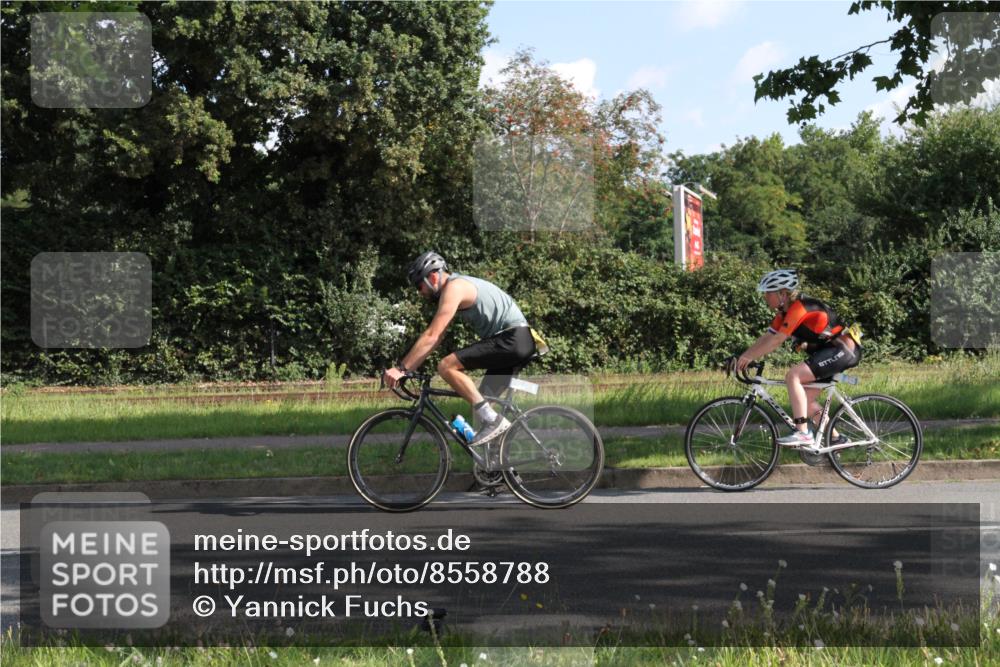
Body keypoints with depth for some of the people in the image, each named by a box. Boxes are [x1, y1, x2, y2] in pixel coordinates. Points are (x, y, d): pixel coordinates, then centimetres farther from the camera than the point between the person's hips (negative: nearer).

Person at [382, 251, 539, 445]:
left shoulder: (454, 288, -11)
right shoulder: (460, 286, 20)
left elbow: (431, 336, -18)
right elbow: (436, 338, 21)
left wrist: (401, 368, -16)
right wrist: (407, 367, 16)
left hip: (512, 339, -10)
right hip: (519, 342, 10)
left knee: (447, 366, -16)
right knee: (480, 401, 12)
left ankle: (492, 420, -16)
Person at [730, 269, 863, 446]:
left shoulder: (800, 308, -21)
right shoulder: (785, 313, 9)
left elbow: (776, 341, -24)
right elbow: (766, 339, 6)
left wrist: (747, 357, -20)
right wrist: (743, 358, -5)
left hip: (842, 350, -10)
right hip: (828, 351, 10)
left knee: (792, 376, -22)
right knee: (806, 399, 10)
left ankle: (802, 433, -24)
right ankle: (836, 439, 20)